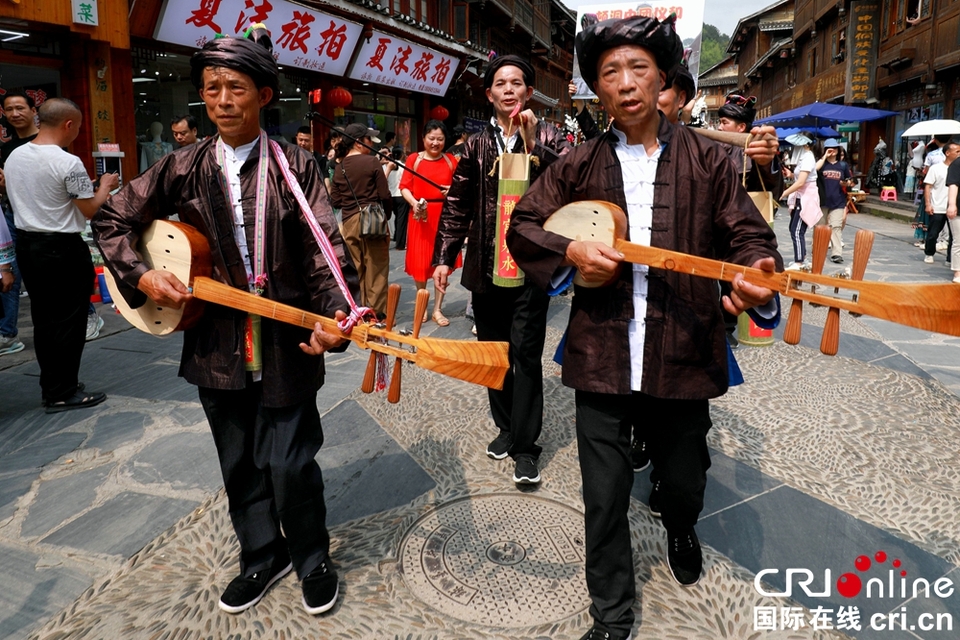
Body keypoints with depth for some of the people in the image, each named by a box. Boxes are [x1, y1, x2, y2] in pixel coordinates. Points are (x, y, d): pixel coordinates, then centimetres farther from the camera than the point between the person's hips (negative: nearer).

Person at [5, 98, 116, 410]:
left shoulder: (13, 157, 6)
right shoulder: (68, 163, -17)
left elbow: (24, 198, 17)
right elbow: (89, 210, -11)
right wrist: (105, 187, 8)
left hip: (26, 243, 8)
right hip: (63, 248, -7)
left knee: (43, 319, 14)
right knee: (69, 322, 2)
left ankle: (50, 388, 23)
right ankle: (62, 394, 8)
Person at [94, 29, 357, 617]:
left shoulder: (296, 167, -3)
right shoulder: (183, 170, 4)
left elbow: (325, 250, -12)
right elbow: (114, 220, 12)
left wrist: (337, 315, -28)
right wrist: (140, 276, -4)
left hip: (287, 347, -3)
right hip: (216, 347, 4)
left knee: (289, 464, 2)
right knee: (240, 465, 16)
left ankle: (312, 558, 27)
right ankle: (263, 556, 38)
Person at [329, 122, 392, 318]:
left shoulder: (339, 167, 5)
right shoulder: (371, 162, -8)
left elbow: (335, 201, 6)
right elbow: (385, 195, -9)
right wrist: (387, 214, 8)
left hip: (349, 222, 5)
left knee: (357, 268, 13)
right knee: (376, 268, 3)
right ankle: (377, 312, 5)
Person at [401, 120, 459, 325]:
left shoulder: (451, 160, 6)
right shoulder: (413, 159, 1)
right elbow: (404, 186, -3)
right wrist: (413, 202, -20)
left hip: (444, 216, 1)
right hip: (421, 216, -1)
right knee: (420, 262, 3)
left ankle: (438, 309, 13)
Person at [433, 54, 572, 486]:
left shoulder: (548, 137, 4)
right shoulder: (476, 145, 10)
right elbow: (457, 204, 10)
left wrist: (534, 142, -19)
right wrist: (444, 257, 6)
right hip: (485, 265, 3)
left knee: (526, 353, -3)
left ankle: (525, 445, 7)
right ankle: (505, 426, 29)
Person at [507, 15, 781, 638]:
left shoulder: (707, 160, 3)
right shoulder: (579, 166, 5)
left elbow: (748, 233, 0)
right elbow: (522, 225, 8)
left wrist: (756, 275, -22)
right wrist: (571, 250, -12)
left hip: (683, 354, 1)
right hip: (601, 356, 0)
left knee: (685, 480, 19)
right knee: (604, 497, 7)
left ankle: (681, 531, 57)